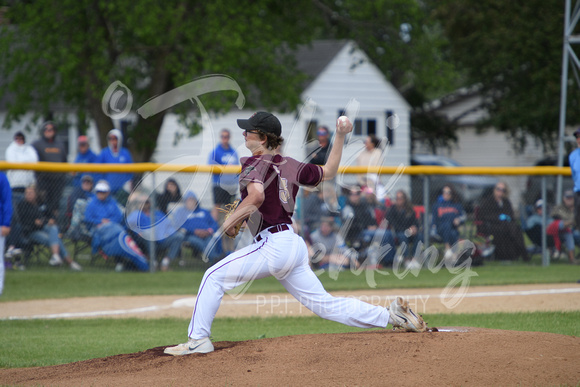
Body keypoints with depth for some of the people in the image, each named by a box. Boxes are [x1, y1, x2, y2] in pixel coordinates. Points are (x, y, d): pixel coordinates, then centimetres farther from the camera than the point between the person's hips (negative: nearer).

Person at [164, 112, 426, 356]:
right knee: (325, 305, 11)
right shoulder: (289, 166, 14)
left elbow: (256, 196, -28)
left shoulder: (254, 164, -8)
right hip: (294, 244, 8)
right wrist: (340, 137, 26)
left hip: (273, 244, -8)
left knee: (214, 277, -1)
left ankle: (198, 339, -5)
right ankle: (392, 316, 5)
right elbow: (328, 172, 24)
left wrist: (229, 223, -16)